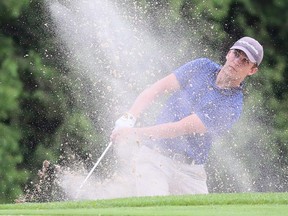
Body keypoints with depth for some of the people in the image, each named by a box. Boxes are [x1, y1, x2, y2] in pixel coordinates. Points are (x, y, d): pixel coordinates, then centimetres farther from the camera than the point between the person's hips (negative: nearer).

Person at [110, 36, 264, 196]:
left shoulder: (232, 106, -10)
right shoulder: (203, 67, 5)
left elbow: (182, 128, -17)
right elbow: (157, 88, 4)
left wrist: (136, 133, -22)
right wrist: (129, 118, -12)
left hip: (190, 169, -1)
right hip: (154, 155, 1)